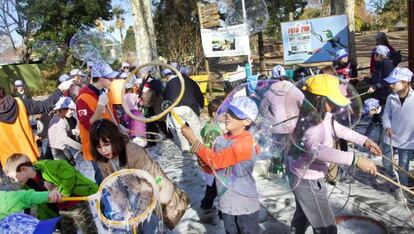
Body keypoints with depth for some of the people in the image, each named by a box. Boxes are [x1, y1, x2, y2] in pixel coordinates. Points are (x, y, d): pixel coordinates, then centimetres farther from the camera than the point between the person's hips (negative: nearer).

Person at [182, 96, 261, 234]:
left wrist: (192, 139, -26)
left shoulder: (246, 142, -22)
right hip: (226, 204, 7)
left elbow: (216, 161, -29)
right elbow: (211, 168, 6)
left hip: (245, 206, -6)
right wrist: (203, 161, -16)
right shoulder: (221, 139, -1)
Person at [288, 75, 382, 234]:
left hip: (303, 176, 10)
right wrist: (355, 159, -55)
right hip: (308, 180, -10)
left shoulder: (324, 116, -1)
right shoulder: (310, 122, -32)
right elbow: (316, 149, -51)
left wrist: (364, 140, 7)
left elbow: (337, 128, 16)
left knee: (303, 216, 31)